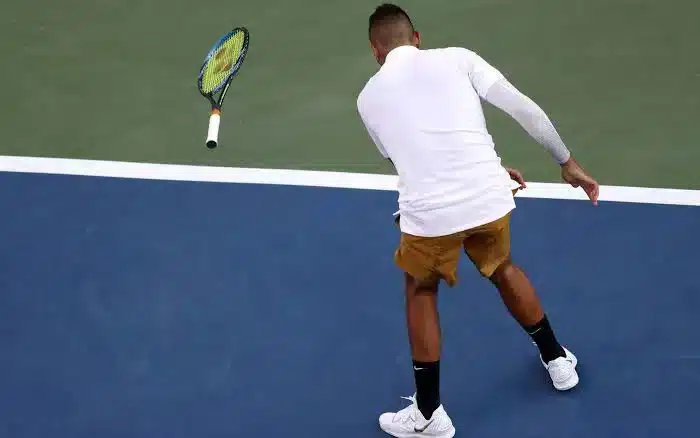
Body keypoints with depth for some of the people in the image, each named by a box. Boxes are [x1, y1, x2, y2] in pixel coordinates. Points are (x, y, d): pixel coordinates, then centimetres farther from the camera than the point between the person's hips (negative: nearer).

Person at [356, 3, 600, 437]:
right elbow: (525, 109, 2)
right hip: (488, 198, 1)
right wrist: (568, 164, 11)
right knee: (503, 268, 34)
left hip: (429, 212, -1)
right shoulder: (457, 58, 7)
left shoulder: (369, 97, 13)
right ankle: (557, 359, 49)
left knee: (421, 291, 28)